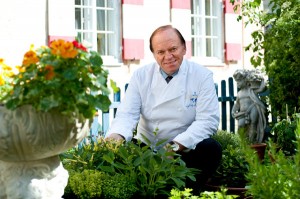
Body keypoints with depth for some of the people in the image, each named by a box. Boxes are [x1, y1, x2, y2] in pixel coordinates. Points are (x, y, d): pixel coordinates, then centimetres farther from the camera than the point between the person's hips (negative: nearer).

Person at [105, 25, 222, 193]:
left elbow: (208, 120, -11)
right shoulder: (141, 76, 2)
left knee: (211, 149, -29)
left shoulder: (202, 76, -4)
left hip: (185, 151, -1)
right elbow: (127, 114, -6)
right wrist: (117, 135, -31)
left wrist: (177, 145, -26)